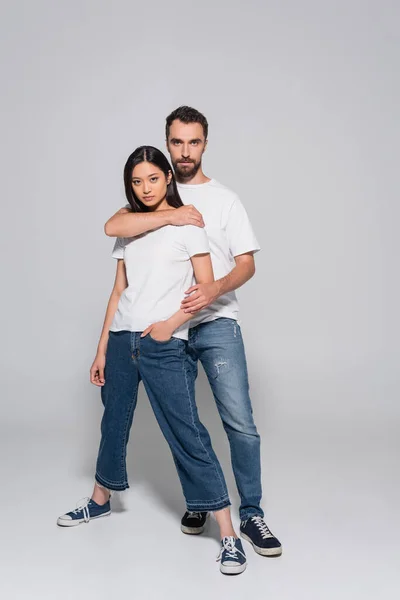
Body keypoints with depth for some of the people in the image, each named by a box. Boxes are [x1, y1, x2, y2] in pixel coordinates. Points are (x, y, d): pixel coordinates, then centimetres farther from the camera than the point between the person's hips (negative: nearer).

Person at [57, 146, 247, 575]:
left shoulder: (186, 224, -1)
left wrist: (171, 324, -17)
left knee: (187, 436, -8)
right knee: (113, 424, 18)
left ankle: (228, 535, -1)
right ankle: (99, 501, 41)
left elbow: (206, 287, -4)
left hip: (164, 346, -5)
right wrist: (101, 349, 11)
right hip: (121, 340, 5)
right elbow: (119, 291, 13)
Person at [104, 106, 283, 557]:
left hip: (217, 324, -1)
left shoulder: (225, 199, 7)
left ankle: (251, 514, 4)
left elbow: (247, 263, 0)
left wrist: (215, 289, -20)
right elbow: (113, 226, -10)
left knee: (240, 423, -8)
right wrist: (172, 215, -18)